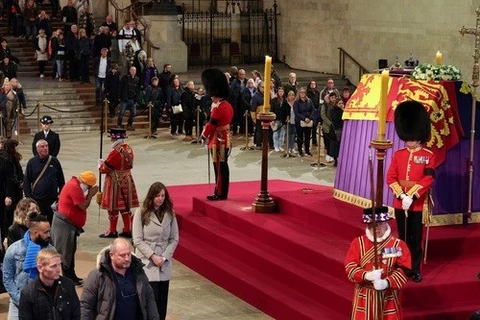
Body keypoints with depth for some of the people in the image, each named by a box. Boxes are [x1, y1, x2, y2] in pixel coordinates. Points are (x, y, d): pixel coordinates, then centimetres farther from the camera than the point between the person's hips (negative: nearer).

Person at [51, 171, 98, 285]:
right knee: (65, 251, -5)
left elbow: (82, 202, 13)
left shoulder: (75, 184, 12)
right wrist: (91, 195, -9)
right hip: (64, 223, -11)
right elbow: (83, 206, -20)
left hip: (69, 224, 11)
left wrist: (89, 194, 0)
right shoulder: (74, 187, -20)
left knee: (70, 250, 16)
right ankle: (68, 278, -2)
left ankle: (71, 275, 24)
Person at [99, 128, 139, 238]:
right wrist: (106, 162, 12)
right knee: (125, 207, 14)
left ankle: (112, 231, 14)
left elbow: (105, 169, -18)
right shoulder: (129, 149, 2)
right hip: (127, 180, 8)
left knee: (113, 207, 5)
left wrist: (101, 165, 5)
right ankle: (127, 230, 19)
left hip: (115, 182, -8)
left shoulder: (115, 152, -23)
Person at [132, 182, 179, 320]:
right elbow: (137, 240, -8)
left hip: (164, 264, 4)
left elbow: (174, 239, 5)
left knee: (162, 301, 6)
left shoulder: (170, 213, 4)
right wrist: (153, 256, -14)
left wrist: (164, 257, -7)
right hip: (146, 262, -4)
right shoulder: (141, 212, -6)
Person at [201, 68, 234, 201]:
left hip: (218, 140, -10)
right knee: (223, 166, 13)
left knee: (219, 167, -4)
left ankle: (220, 194, 1)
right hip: (225, 138, 10)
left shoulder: (218, 107, -19)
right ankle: (222, 193, 18)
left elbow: (211, 124, -15)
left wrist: (204, 135, -2)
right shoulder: (227, 105, 10)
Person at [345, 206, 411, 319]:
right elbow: (350, 267, -7)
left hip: (388, 297, -1)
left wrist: (387, 283, -26)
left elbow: (403, 270, -10)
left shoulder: (398, 245, -4)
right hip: (364, 296, 1)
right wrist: (366, 275, -26)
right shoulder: (357, 243, -1)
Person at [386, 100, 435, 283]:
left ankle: (415, 269, 12)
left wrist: (411, 196, -21)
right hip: (400, 202, 3)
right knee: (403, 237, 12)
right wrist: (401, 195, -15)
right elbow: (390, 178, -1)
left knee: (416, 239, 3)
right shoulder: (398, 155, 5)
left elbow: (428, 180, -13)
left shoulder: (428, 156, -5)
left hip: (417, 204, -3)